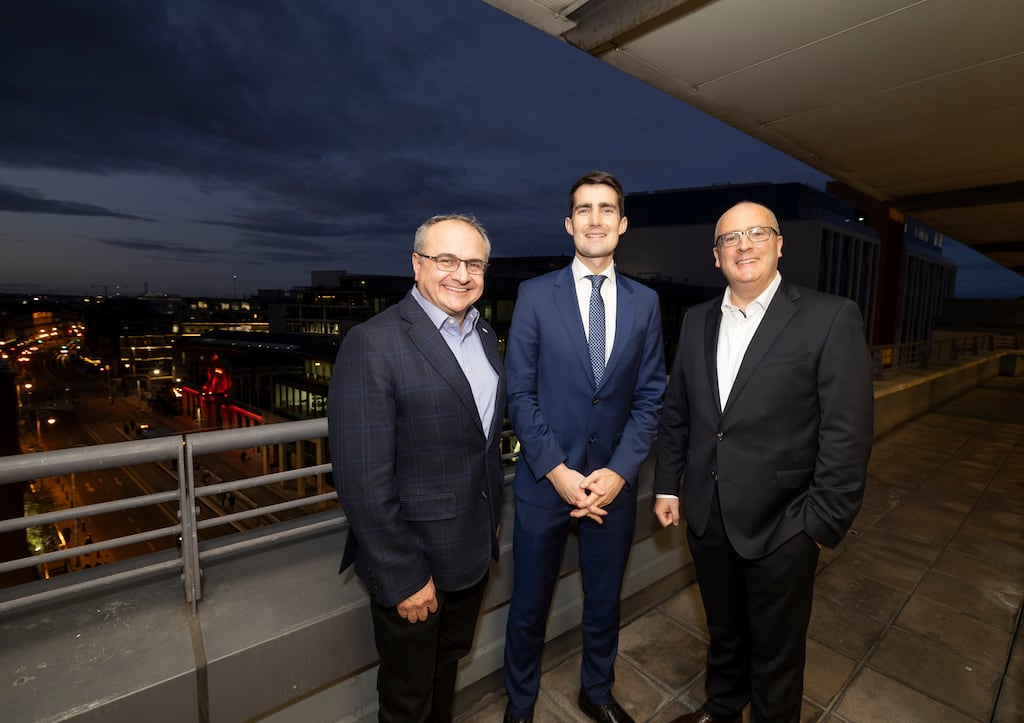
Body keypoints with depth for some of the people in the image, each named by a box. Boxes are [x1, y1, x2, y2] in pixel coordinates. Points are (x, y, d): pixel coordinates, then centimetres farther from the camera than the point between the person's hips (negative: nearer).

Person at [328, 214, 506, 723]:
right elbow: (363, 479, -22)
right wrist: (402, 577, -18)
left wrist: (493, 516, 12)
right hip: (412, 561, -6)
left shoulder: (485, 336, 2)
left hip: (473, 549, 7)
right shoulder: (372, 344, -22)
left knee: (449, 663, 31)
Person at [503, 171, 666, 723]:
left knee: (604, 601, 21)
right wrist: (557, 471, -13)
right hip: (545, 481, -2)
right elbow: (520, 394, -7)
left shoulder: (644, 302, 3)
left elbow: (649, 398, 1)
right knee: (529, 607, 15)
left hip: (614, 482, 3)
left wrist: (619, 471, -9)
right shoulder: (535, 295, -4)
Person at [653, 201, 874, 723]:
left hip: (780, 527, -4)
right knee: (723, 634, 26)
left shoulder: (831, 318, -11)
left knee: (776, 654, 19)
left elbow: (847, 434, -12)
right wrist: (667, 485, 6)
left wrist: (823, 523, -11)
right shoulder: (697, 320, 3)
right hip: (707, 519, 4)